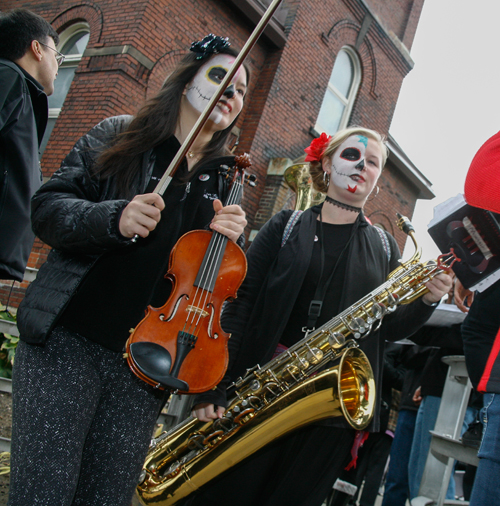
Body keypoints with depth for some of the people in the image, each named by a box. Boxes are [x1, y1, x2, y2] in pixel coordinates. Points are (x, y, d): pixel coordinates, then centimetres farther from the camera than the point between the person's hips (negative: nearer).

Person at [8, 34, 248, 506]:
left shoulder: (228, 181, 14)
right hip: (67, 342, -3)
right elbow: (48, 208, -1)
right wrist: (114, 219, -20)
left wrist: (229, 239, -6)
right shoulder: (121, 136, 5)